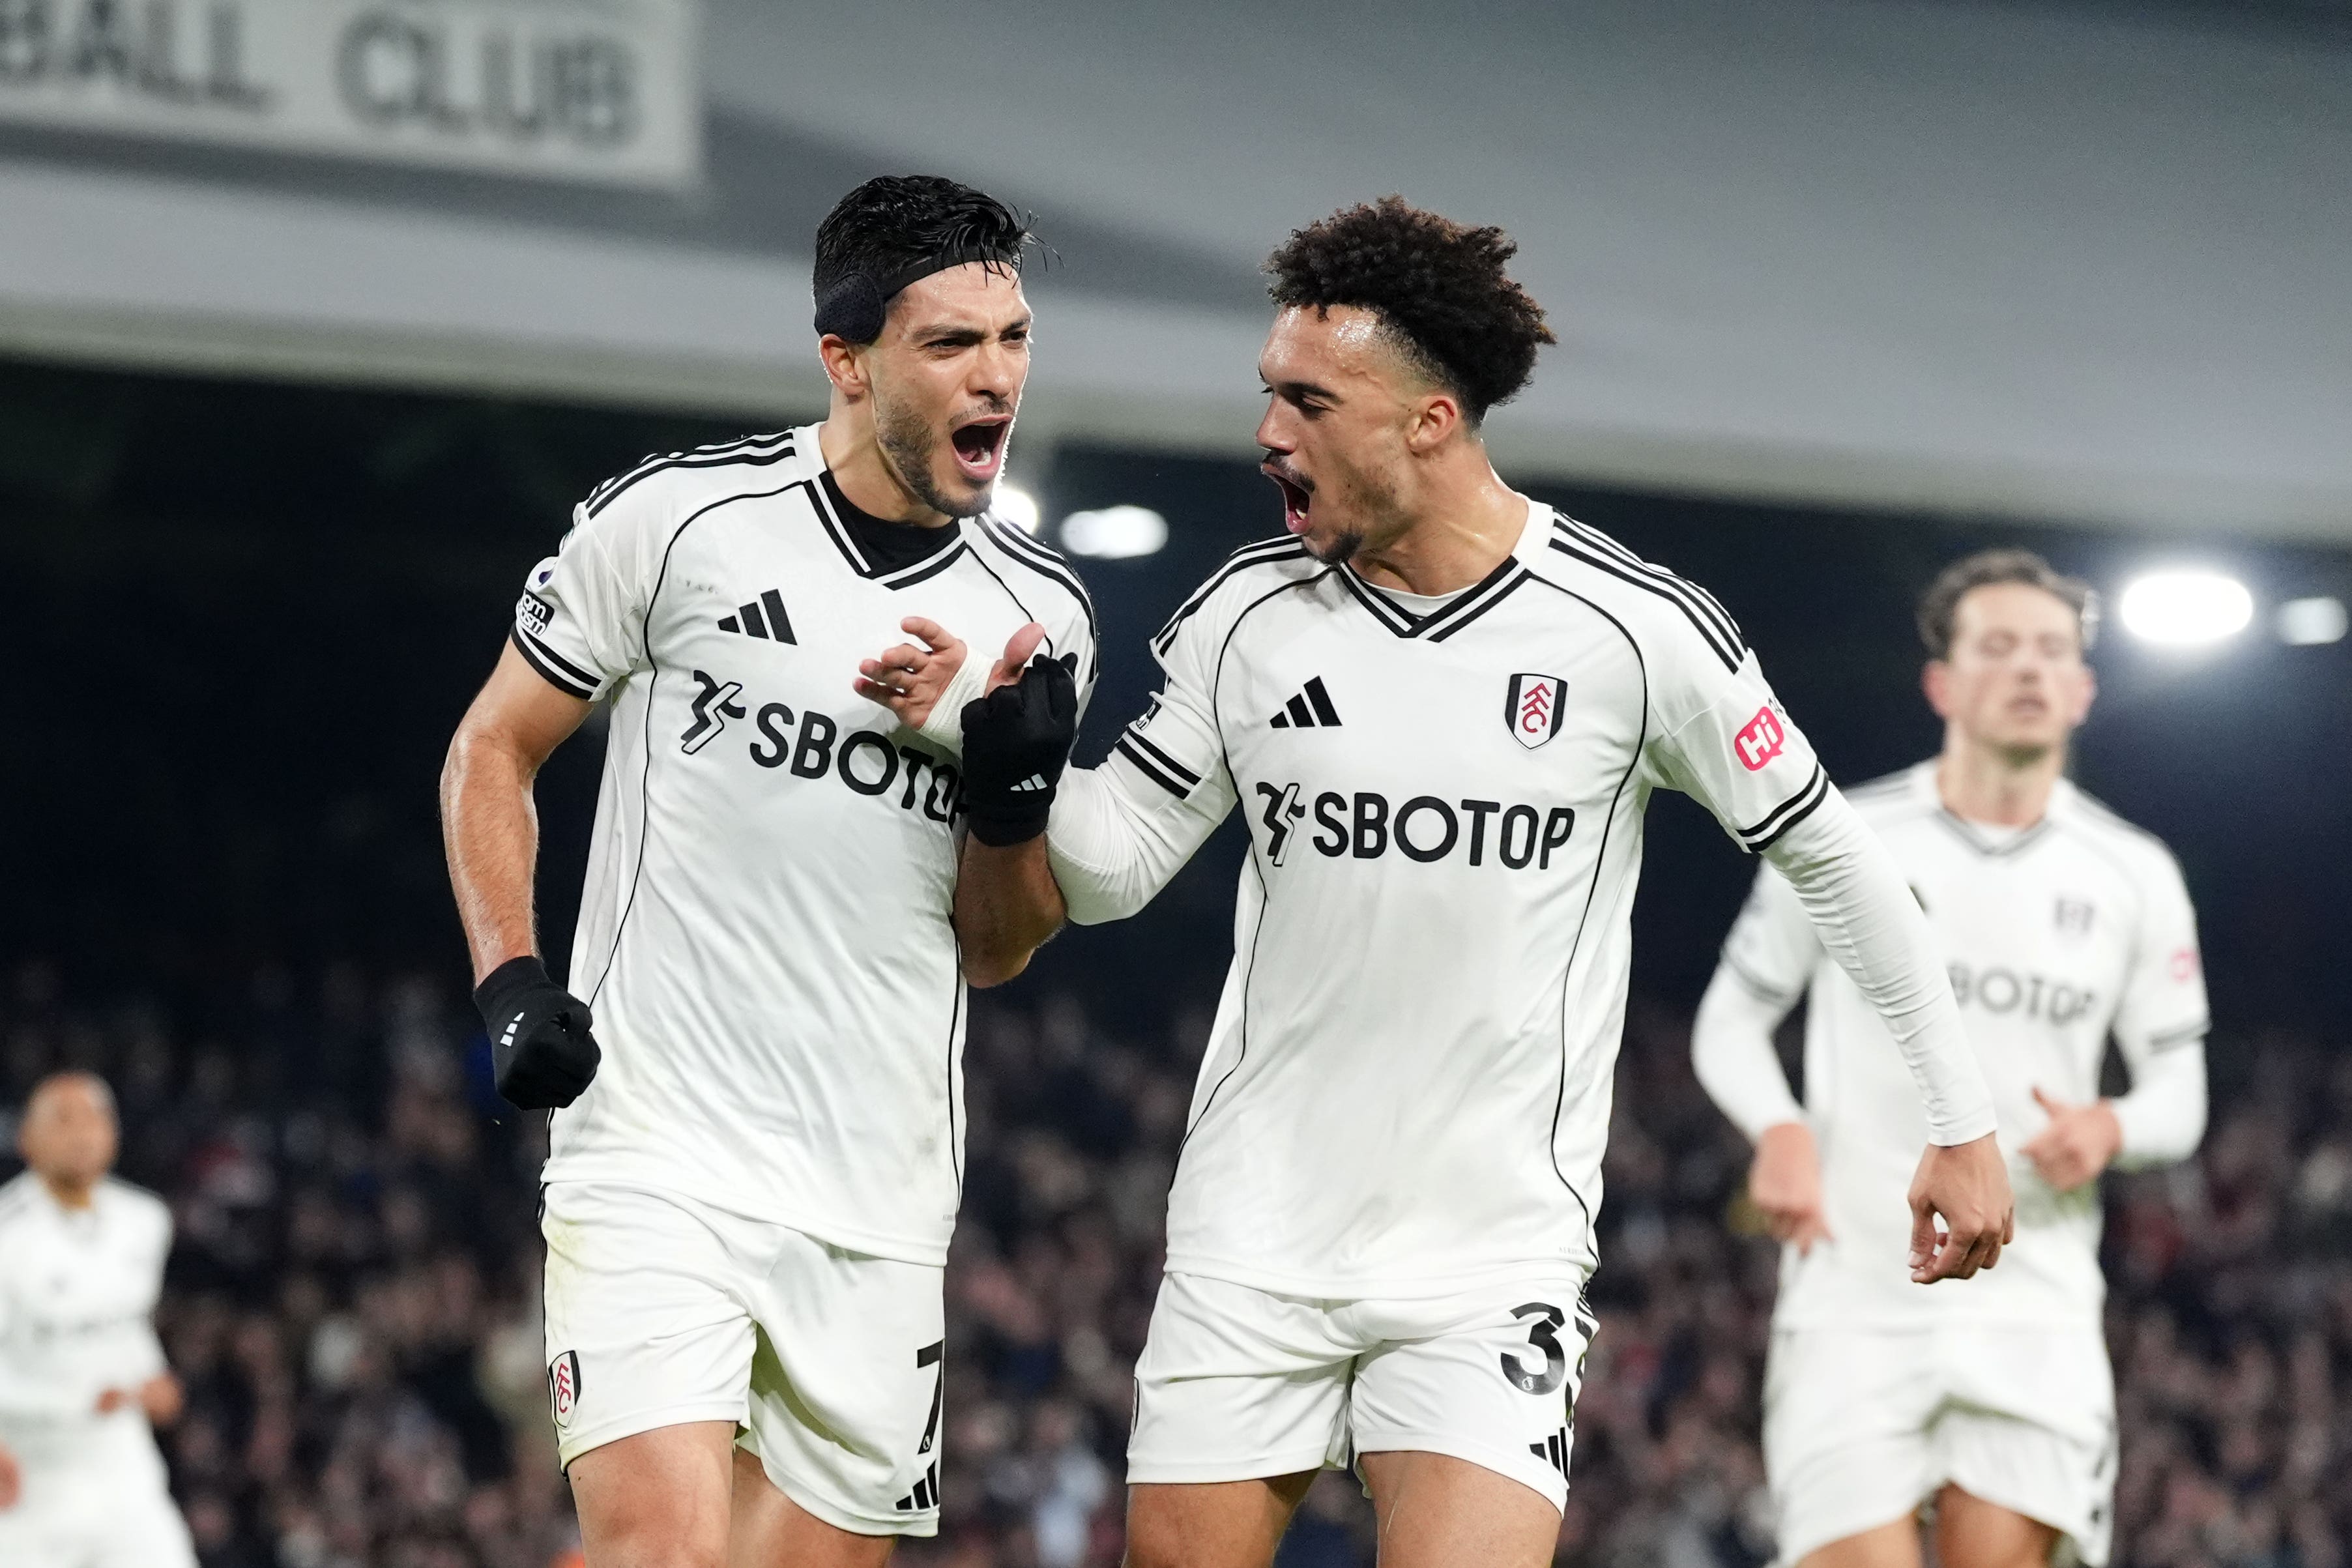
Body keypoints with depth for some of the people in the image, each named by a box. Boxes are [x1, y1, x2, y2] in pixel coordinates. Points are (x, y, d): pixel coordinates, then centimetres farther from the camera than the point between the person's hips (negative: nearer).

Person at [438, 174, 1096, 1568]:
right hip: (658, 1154, -4)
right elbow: (492, 753, 8)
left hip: (881, 1211, 4)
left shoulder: (1040, 619, 8)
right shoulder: (678, 519, -3)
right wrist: (512, 980, -6)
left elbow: (993, 950, 14)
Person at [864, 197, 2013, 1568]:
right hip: (1253, 1236, 3)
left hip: (1495, 1252, -3)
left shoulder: (1636, 630, -7)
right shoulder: (1251, 617, 1)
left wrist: (1962, 1120, 6)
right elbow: (1106, 873, 9)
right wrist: (1019, 769, -13)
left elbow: (1835, 859, 4)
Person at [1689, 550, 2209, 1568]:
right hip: (1855, 1284, -1)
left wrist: (2108, 1128, -10)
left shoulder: (2133, 874, 9)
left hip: (2031, 1301, 1)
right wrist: (1780, 1130, -8)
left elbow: (2180, 1094, 14)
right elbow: (1731, 1016, 12)